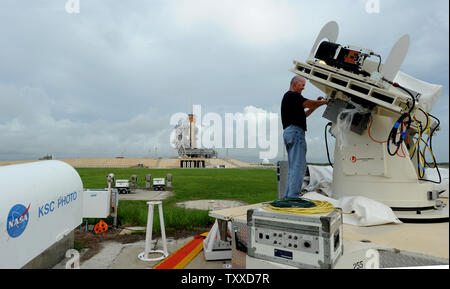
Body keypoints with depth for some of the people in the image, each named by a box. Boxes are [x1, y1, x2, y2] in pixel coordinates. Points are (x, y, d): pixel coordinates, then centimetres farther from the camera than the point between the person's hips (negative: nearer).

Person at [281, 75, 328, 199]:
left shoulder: (288, 96, 28)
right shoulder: (292, 95, -3)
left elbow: (302, 115, 28)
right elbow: (309, 103, -14)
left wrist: (317, 105, 22)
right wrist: (324, 102, 2)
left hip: (288, 132, 10)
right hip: (295, 131, -10)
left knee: (293, 167, 10)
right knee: (298, 166, -12)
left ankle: (288, 195, 10)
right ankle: (293, 196, -13)